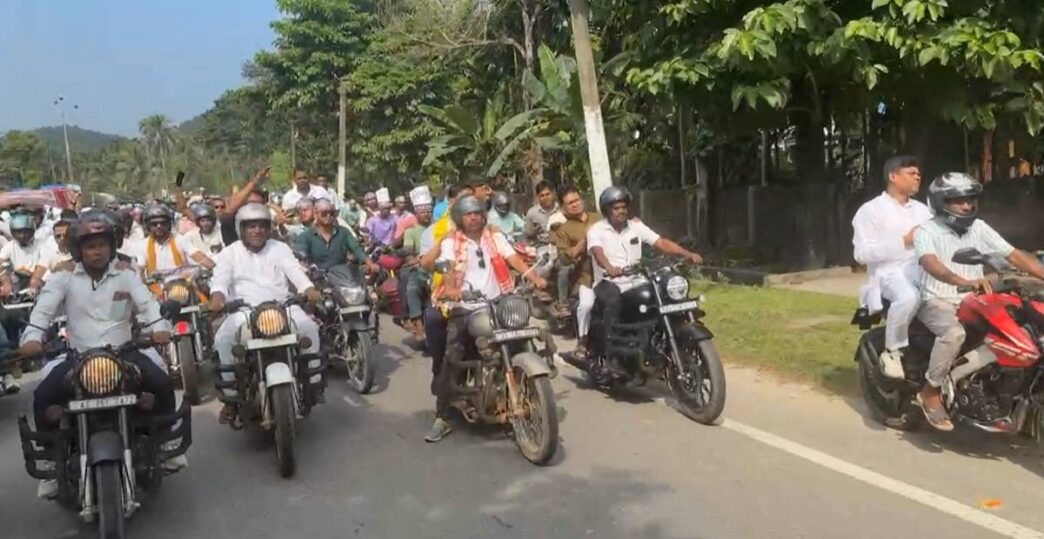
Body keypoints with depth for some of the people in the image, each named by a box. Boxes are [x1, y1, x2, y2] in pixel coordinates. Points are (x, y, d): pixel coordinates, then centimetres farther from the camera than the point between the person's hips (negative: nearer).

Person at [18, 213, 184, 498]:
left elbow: (147, 302, -8)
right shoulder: (64, 276, 1)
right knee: (44, 395, -20)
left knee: (162, 383, -19)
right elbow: (44, 308, -9)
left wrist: (159, 327, -29)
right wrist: (32, 337, -29)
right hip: (78, 356, 0)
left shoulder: (126, 273, 3)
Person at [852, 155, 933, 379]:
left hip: (924, 270, 6)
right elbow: (862, 253, -9)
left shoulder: (922, 210, 23)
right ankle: (891, 351, -17)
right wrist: (904, 241, -12)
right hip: (890, 272, -6)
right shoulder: (871, 210, 1)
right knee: (909, 296, -38)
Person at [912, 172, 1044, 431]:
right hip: (937, 301, -6)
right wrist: (965, 282, -46)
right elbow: (931, 264, -29)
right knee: (954, 333, -36)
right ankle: (931, 393, -18)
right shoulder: (926, 231, -9)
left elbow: (1014, 256, 4)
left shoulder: (979, 228, 8)